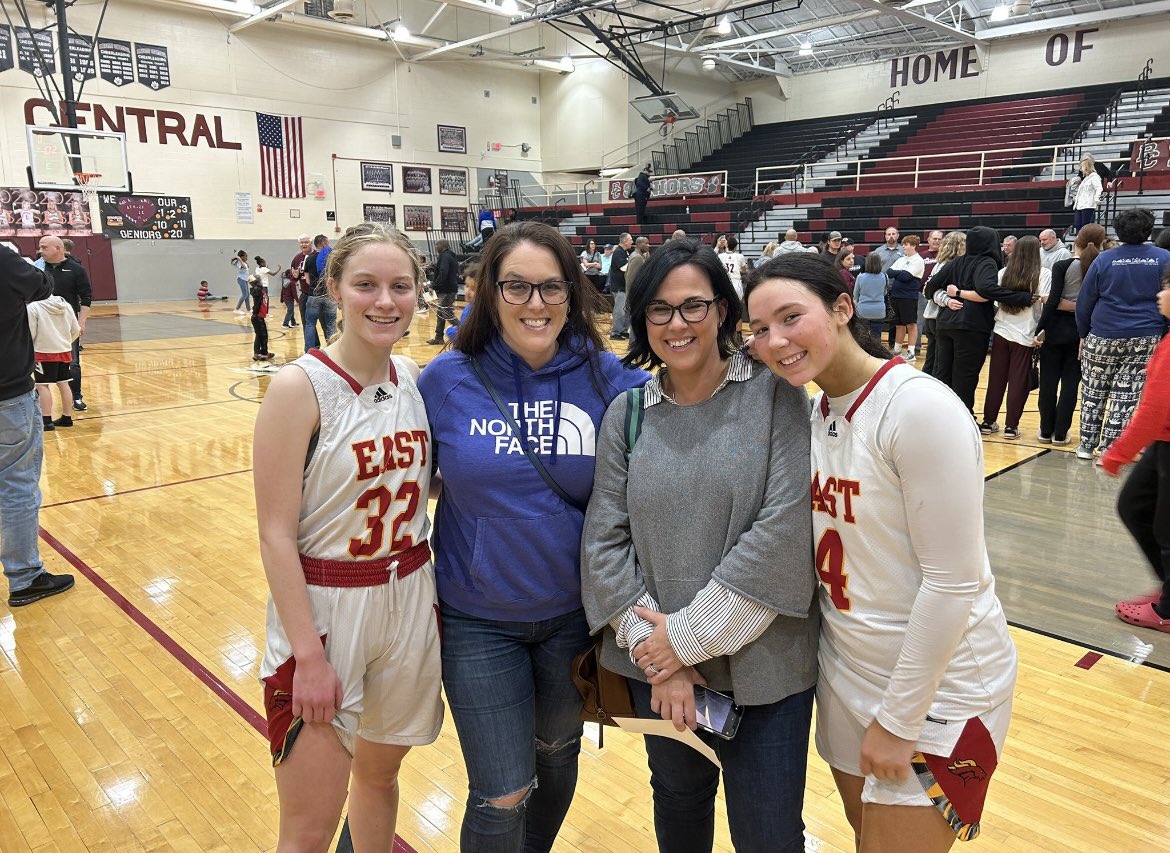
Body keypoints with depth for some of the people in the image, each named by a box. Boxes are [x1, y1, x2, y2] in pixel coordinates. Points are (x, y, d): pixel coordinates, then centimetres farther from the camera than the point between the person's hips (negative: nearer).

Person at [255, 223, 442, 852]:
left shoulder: (416, 380, 0)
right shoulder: (300, 387, -15)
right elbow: (276, 535, -15)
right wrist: (309, 656, -16)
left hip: (408, 601, 5)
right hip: (323, 607, -5)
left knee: (380, 772, 23)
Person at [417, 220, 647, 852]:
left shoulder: (606, 377, -10)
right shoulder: (446, 379, -11)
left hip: (575, 611, 2)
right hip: (478, 620, -2)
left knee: (557, 752, 24)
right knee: (500, 799, 3)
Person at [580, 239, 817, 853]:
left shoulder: (776, 396, -10)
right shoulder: (626, 412, -1)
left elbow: (785, 528, -17)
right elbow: (604, 538, -3)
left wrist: (689, 635, -15)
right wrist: (651, 643, -12)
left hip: (764, 664, -2)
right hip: (659, 664, 3)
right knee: (677, 801, 23)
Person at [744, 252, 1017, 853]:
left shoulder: (919, 407, -24)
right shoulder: (815, 411, 0)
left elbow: (954, 580, -22)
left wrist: (898, 719, -16)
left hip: (934, 685, -7)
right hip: (846, 670, 7)